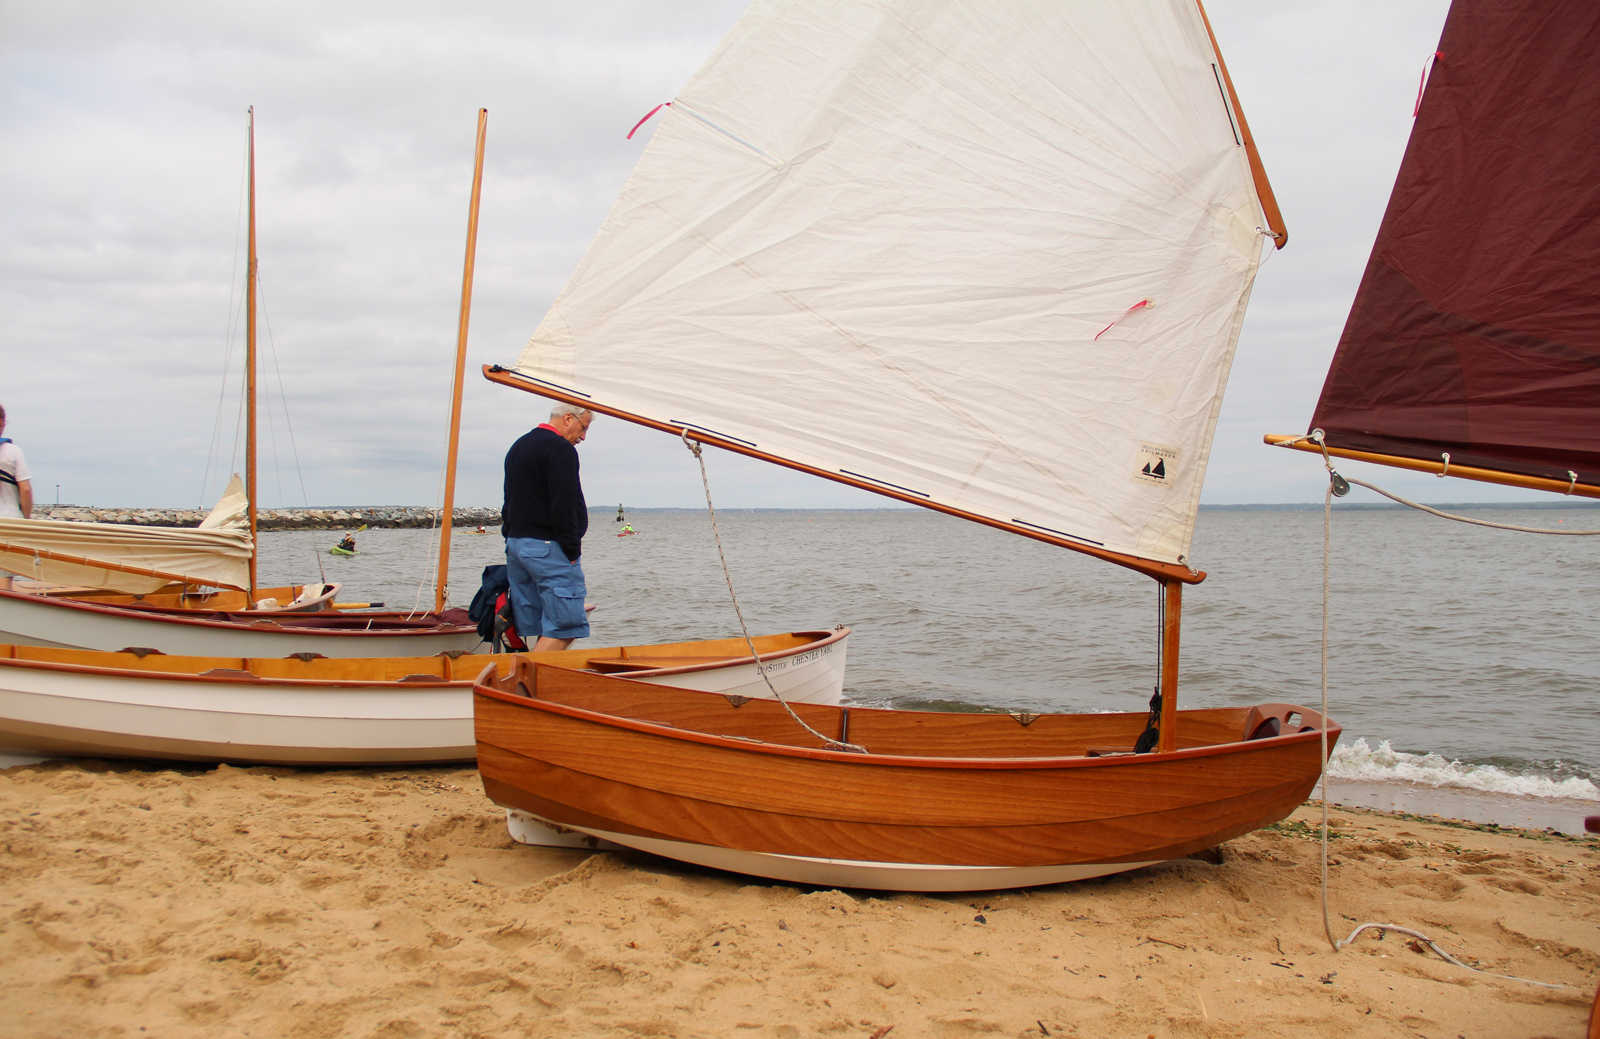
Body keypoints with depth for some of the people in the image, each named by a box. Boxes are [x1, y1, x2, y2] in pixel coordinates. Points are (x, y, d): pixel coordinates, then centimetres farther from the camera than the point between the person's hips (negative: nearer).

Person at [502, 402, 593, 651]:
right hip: (547, 547, -9)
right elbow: (563, 505, -17)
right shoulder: (560, 448, -10)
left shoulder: (518, 446, 21)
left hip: (515, 544, 10)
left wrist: (512, 538, 19)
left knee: (532, 628, 9)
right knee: (565, 627, -9)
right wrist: (572, 550, -13)